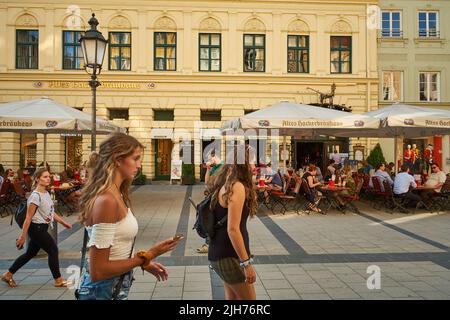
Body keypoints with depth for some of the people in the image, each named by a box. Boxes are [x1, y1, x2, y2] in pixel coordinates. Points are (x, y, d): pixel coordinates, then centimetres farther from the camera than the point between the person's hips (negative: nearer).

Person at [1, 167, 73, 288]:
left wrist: (64, 222, 16)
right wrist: (23, 236, -18)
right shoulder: (36, 196, -20)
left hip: (42, 228, 9)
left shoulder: (46, 193, 7)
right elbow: (28, 217, -20)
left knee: (31, 253, 18)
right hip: (36, 228, -9)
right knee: (53, 250, -4)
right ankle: (58, 280, 9)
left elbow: (51, 212, 16)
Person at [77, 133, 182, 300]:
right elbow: (97, 271, -24)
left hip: (114, 286, 9)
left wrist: (143, 263, 9)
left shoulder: (116, 195, 4)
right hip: (104, 290, -9)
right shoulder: (107, 200, -24)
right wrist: (147, 256, -19)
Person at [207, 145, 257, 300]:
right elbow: (233, 229, -24)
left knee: (232, 297, 20)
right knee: (248, 298, 6)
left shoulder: (224, 184, 7)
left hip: (221, 252, 9)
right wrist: (247, 263, -21)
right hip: (229, 255, -9)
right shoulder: (237, 187, -20)